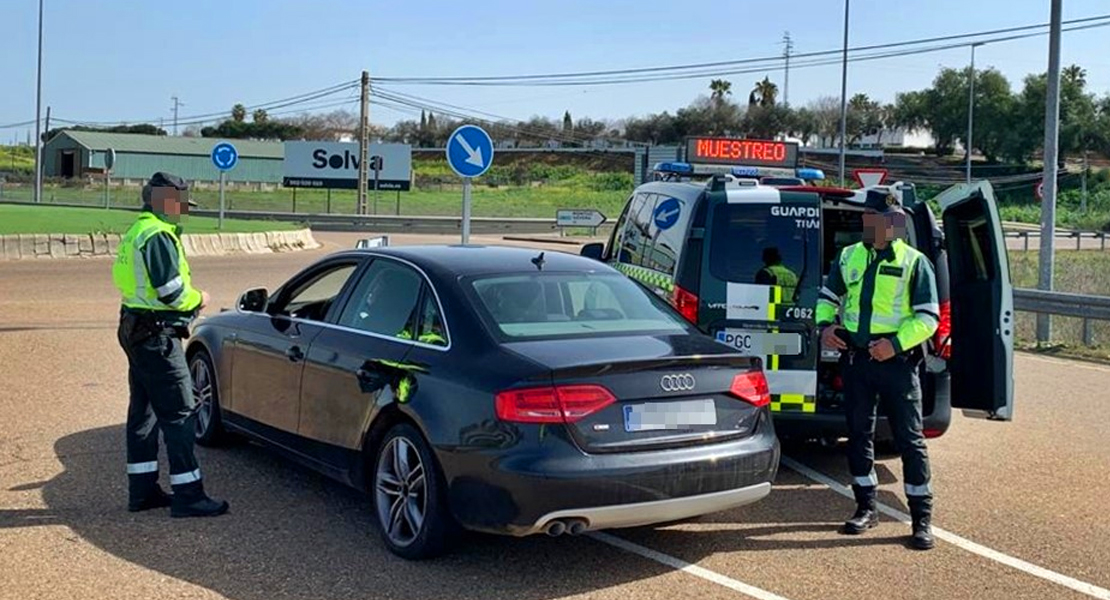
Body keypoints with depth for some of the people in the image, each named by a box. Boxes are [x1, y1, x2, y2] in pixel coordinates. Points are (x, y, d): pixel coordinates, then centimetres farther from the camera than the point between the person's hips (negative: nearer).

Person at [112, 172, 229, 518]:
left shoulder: (138, 230, 16)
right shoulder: (158, 235, -17)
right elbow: (171, 291, -23)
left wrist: (188, 301, 9)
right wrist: (199, 300, -4)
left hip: (136, 330, 11)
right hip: (156, 335, -11)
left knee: (144, 410, 14)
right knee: (179, 412, -8)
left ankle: (142, 489, 22)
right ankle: (187, 496, -6)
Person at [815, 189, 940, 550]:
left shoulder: (913, 262, -4)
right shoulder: (849, 256, 9)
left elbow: (928, 317, -6)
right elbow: (828, 296, 20)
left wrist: (896, 344, -19)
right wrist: (825, 324, 0)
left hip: (896, 361, -4)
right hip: (855, 358, 5)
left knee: (910, 440, 0)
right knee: (859, 435, 11)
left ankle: (922, 519, 8)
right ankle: (866, 508, 25)